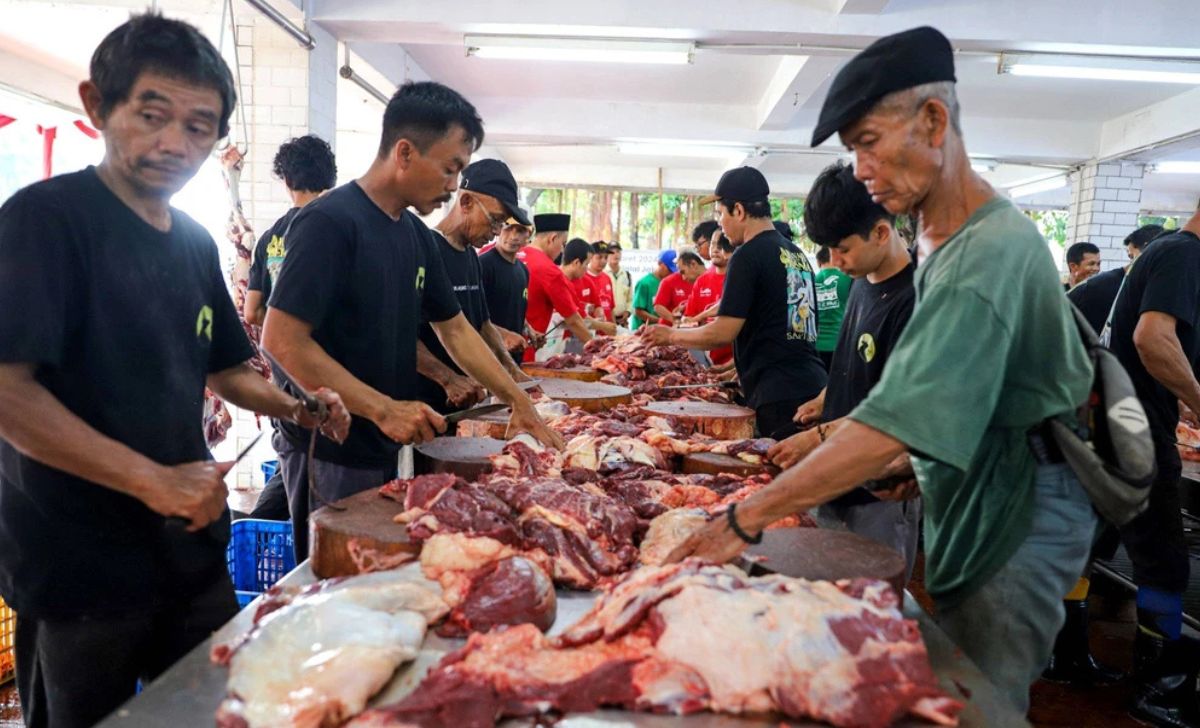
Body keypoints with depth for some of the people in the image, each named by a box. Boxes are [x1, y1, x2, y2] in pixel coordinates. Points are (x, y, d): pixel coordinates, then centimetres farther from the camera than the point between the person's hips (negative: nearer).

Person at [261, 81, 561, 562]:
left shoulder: (417, 235, 8)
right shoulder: (329, 222, -17)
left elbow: (453, 328, 15)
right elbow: (282, 340, -22)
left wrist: (519, 402, 9)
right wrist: (383, 409, -23)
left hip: (384, 450, 8)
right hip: (329, 454, -8)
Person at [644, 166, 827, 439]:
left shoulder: (749, 255, -9)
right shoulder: (797, 254, 16)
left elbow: (723, 333, -11)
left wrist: (671, 335, 4)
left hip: (779, 396, -8)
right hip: (814, 386, 8)